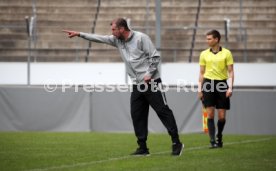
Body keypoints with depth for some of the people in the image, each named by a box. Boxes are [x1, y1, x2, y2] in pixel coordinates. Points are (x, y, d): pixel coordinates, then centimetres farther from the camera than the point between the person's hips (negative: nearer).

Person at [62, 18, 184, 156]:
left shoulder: (141, 38, -11)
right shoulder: (117, 40, 9)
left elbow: (155, 56, -12)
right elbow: (98, 38, 12)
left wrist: (149, 74, -17)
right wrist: (79, 34, 9)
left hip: (151, 82, -7)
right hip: (137, 85, 7)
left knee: (163, 111, -8)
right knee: (137, 116, 4)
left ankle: (176, 143, -6)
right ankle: (142, 147, 9)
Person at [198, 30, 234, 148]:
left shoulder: (226, 53, 1)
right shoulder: (204, 54, 8)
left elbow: (230, 72, 1)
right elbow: (202, 73, 12)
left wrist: (230, 88, -7)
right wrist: (200, 89, 7)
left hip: (221, 85, -1)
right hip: (208, 84, 1)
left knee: (222, 116, 1)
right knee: (210, 114, -7)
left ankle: (219, 136, 27)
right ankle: (212, 141, -5)